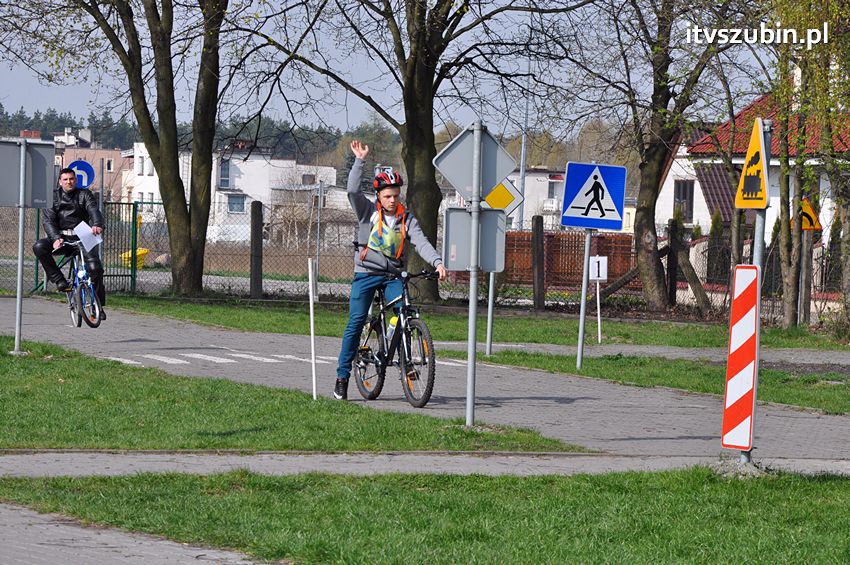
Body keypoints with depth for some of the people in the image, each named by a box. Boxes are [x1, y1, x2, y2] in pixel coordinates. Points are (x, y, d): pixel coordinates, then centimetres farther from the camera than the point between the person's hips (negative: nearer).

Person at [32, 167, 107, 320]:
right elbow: (49, 220, -4)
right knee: (39, 247, -27)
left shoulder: (84, 194, 5)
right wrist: (56, 238, -24)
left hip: (82, 238, -1)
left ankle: (98, 306, -6)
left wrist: (97, 225, -39)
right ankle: (59, 281, -19)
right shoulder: (54, 196, 7)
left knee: (95, 267, -21)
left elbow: (94, 210, -14)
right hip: (62, 237, 1)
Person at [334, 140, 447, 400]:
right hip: (366, 273, -2)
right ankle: (342, 376, -1)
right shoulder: (368, 211, 2)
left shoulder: (406, 218, 6)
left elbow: (421, 242, -6)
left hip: (393, 275, 2)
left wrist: (438, 262, -23)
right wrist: (359, 160, -20)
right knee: (356, 322, -7)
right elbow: (353, 191, -14)